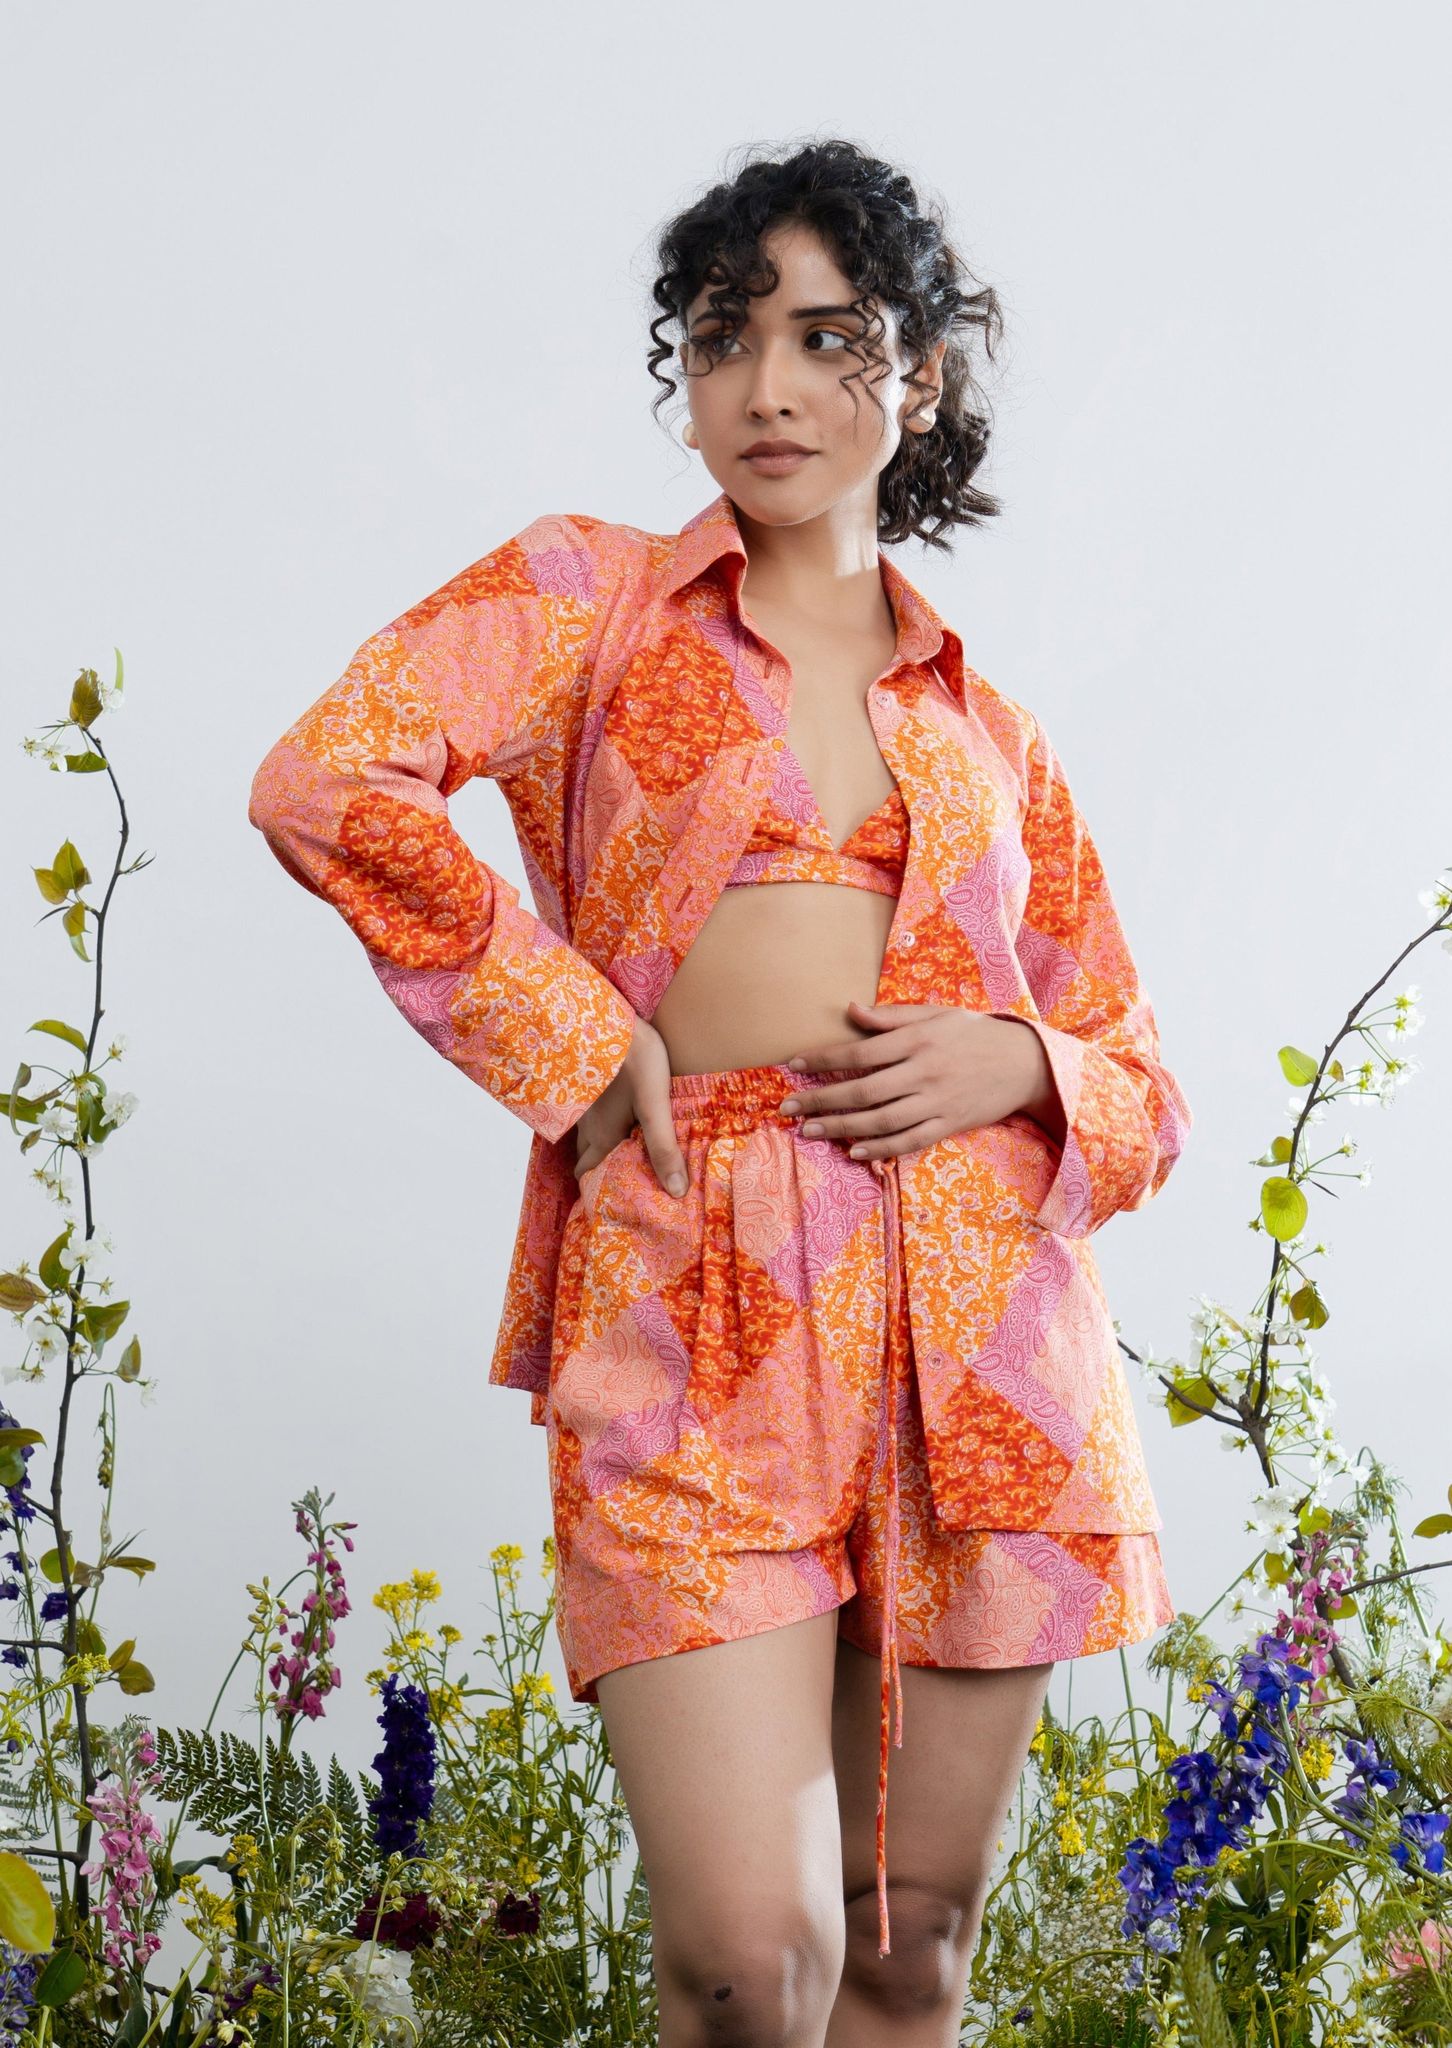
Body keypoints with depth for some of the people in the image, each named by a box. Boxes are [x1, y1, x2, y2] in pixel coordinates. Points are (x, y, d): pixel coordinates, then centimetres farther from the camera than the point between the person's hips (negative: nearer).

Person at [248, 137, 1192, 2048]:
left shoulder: (991, 735, 18)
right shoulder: (590, 599, 9)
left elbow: (1143, 1089, 20)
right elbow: (330, 776, -10)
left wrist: (1013, 1064, -2)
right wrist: (576, 1045, -7)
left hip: (983, 1323, 4)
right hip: (692, 1303, -3)